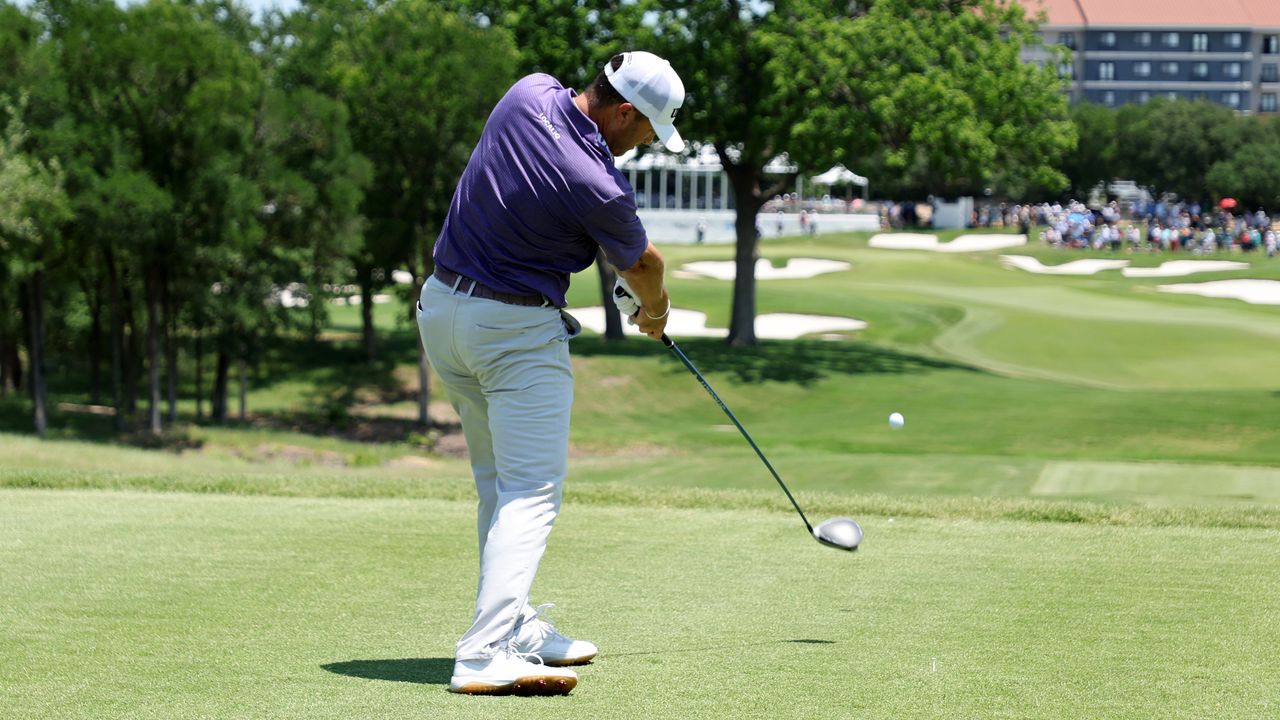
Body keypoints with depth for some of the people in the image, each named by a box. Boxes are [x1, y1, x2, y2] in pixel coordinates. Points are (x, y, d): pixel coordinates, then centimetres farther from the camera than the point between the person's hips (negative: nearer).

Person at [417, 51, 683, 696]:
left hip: (441, 304, 9)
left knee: (499, 483, 17)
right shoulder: (600, 191, -23)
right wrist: (655, 310, 23)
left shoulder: (529, 93, -6)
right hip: (517, 329, -9)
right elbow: (641, 264, 0)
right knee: (532, 491, -11)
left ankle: (517, 626, 22)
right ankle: (487, 653, -24)